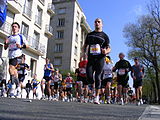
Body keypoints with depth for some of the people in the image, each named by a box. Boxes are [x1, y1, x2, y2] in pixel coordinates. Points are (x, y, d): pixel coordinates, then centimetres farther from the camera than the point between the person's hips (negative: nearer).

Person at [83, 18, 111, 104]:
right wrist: (84, 53, 2)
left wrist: (106, 51, -19)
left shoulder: (104, 36, 7)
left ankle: (97, 97, 6)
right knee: (89, 77, -8)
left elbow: (109, 48, 5)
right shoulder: (90, 34, 16)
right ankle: (94, 86, 26)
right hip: (90, 58, 3)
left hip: (100, 59, -2)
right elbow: (85, 45, 21)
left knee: (97, 77, -4)